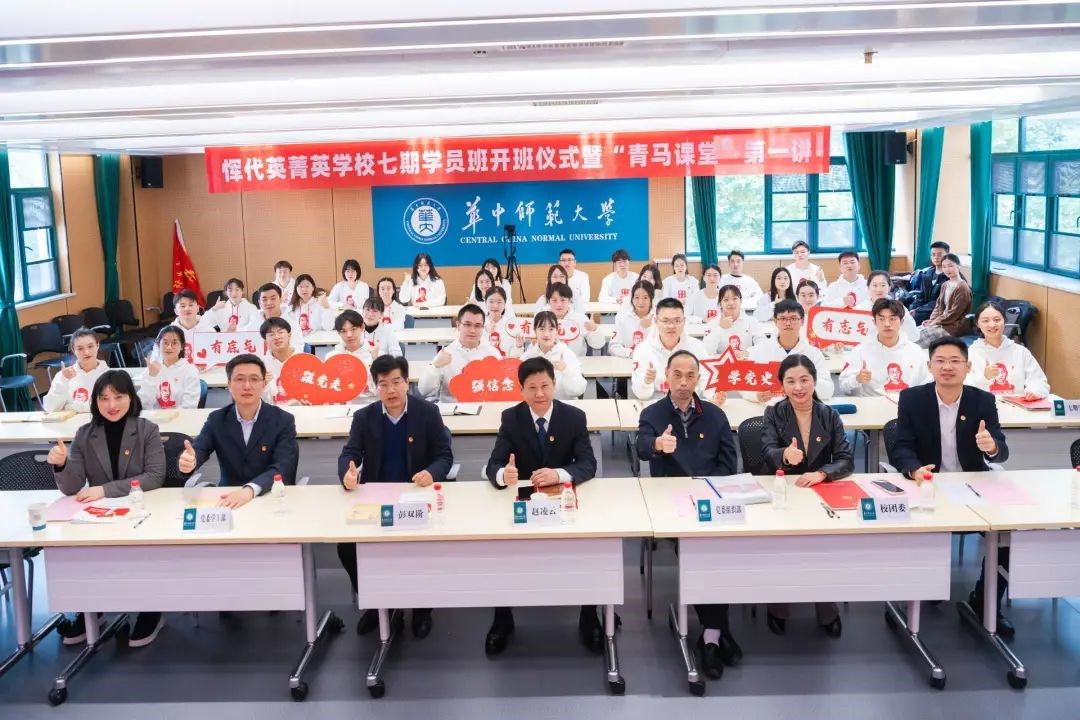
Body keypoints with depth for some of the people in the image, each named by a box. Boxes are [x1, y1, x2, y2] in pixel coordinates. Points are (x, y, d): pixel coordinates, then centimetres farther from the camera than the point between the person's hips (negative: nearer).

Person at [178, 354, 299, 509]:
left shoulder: (283, 421, -5)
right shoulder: (217, 420, 4)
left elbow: (282, 469, -16)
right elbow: (197, 451, -9)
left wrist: (250, 490, -33)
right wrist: (188, 461, -34)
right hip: (229, 499, 3)